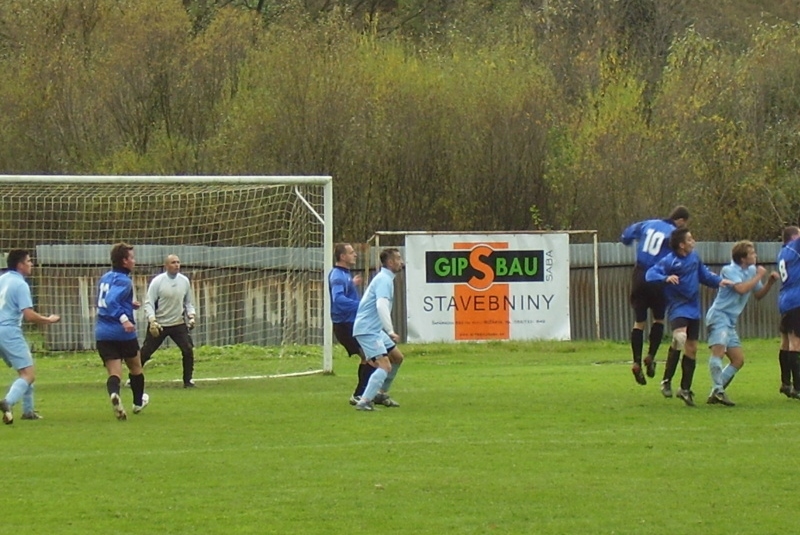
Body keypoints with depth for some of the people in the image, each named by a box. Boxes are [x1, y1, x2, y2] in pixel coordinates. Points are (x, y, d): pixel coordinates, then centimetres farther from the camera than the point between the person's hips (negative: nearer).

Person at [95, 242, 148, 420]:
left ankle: (114, 393, -35)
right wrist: (124, 319, -38)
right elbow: (111, 301, -29)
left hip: (103, 333, 5)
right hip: (123, 333, -5)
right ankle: (138, 402, 38)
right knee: (135, 367, 21)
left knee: (114, 373, -3)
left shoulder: (105, 278, 12)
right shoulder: (123, 281, -13)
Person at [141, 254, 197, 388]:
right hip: (159, 324, -3)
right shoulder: (157, 281, -10)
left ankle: (188, 380, 2)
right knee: (145, 352, 3)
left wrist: (191, 316, -1)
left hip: (178, 324, 3)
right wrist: (152, 321, -22)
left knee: (188, 350, -11)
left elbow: (189, 302, 15)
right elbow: (148, 303, -10)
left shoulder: (184, 281, 3)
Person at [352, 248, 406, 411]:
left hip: (374, 329, 11)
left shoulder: (385, 278, 16)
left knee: (397, 357, 19)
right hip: (367, 330, -11)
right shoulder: (384, 280, -17)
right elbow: (381, 306, -31)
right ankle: (364, 402, -22)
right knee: (385, 366, -18)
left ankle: (381, 394, 27)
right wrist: (391, 332, -34)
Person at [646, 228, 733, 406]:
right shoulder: (669, 261, -15)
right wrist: (666, 278, -39)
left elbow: (704, 274, 19)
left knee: (691, 348, 8)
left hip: (693, 308, 7)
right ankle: (667, 380, -16)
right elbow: (650, 274, -23)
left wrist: (719, 281, 5)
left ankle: (685, 389, 21)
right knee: (680, 337, -30)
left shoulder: (694, 257, 6)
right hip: (677, 307, -7)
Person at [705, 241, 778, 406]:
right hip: (719, 315, -9)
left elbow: (758, 294, 21)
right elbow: (741, 288, -25)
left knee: (738, 360, 8)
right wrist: (758, 276, -12)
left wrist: (770, 282, 4)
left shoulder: (752, 270, 14)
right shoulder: (730, 270, -10)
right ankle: (718, 390, -36)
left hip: (730, 321, 9)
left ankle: (715, 394, 8)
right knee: (719, 349, -30)